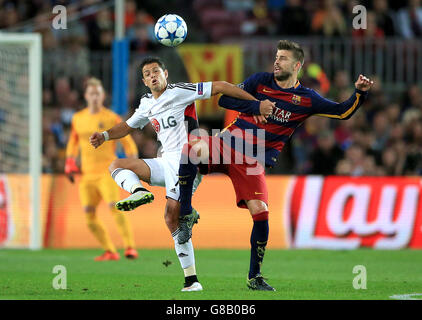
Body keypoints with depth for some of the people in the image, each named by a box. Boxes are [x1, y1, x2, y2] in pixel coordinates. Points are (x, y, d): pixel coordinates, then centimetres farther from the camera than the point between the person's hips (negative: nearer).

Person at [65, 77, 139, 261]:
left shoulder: (111, 118, -2)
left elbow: (128, 143, 3)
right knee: (89, 214, -5)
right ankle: (110, 251, 5)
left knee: (114, 206, -22)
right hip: (87, 173, 5)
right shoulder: (78, 118, 11)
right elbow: (73, 141, 27)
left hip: (107, 171, -5)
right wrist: (70, 164, 16)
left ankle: (130, 247, -23)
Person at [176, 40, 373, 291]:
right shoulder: (260, 81, 5)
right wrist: (255, 106, -14)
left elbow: (343, 112, 5)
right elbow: (225, 99, 1)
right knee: (190, 151, -30)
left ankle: (254, 277, 5)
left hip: (254, 161, 0)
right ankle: (187, 215, -13)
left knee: (260, 212, -13)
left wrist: (359, 93, -13)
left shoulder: (306, 99, 4)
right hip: (228, 144, 0)